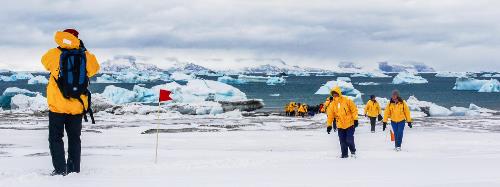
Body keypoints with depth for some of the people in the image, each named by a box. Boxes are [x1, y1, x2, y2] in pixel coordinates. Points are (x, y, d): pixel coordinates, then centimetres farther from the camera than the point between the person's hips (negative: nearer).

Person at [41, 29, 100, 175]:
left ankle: (60, 170, -2)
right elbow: (95, 68, 17)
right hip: (77, 106, 2)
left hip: (58, 105, -2)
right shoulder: (86, 56, -2)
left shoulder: (54, 54, -6)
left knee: (56, 138, 6)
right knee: (74, 138, 15)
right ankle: (74, 170, 15)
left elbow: (45, 61, 17)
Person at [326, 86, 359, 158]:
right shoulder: (332, 104, 2)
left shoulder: (347, 101, -7)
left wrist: (355, 119, -9)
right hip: (340, 126, 3)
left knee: (349, 140, -6)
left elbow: (354, 110, -4)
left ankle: (353, 151, 16)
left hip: (350, 124, -3)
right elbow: (330, 115, 7)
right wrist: (329, 125, 5)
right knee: (342, 141, 5)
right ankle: (344, 154, 19)